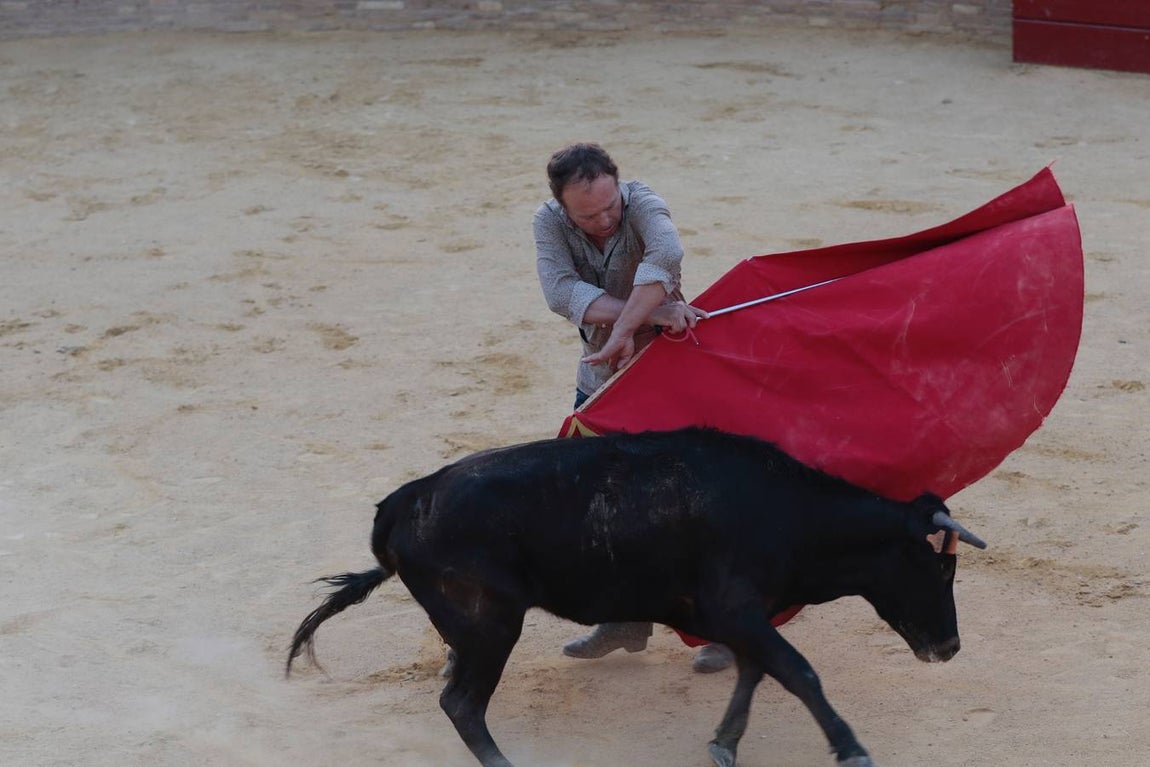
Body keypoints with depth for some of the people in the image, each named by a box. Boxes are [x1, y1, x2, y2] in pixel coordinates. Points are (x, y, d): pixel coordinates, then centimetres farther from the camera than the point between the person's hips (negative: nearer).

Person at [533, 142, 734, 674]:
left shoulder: (641, 204, -22)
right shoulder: (549, 222, -11)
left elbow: (664, 255, -44)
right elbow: (562, 291, -29)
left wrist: (624, 331, -48)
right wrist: (652, 313, -40)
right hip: (601, 376, 5)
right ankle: (626, 619, 22)